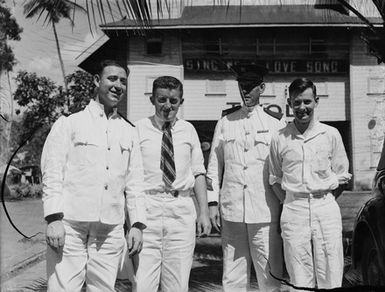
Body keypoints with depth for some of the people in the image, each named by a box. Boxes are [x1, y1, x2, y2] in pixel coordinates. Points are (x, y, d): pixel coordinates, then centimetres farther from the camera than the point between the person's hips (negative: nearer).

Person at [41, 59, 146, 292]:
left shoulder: (129, 132, 15)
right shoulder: (69, 124, 5)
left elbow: (135, 183, 14)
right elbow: (52, 174, -1)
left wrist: (138, 224, 6)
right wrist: (54, 218, -11)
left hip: (111, 230, 3)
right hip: (70, 226, -3)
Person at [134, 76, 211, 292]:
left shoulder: (188, 130, 10)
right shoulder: (139, 129, 0)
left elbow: (198, 172, 11)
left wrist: (204, 212, 5)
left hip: (182, 211, 3)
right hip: (147, 208, -2)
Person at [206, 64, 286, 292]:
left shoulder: (276, 122, 4)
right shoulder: (225, 123, 10)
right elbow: (214, 166, 12)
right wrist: (213, 202, 6)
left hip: (266, 213, -2)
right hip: (231, 213, 2)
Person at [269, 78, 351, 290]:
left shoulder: (331, 134, 4)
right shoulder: (279, 139, 5)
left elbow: (341, 176, 9)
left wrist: (322, 196, 1)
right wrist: (290, 202, 3)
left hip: (326, 208, 0)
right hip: (293, 211, 0)